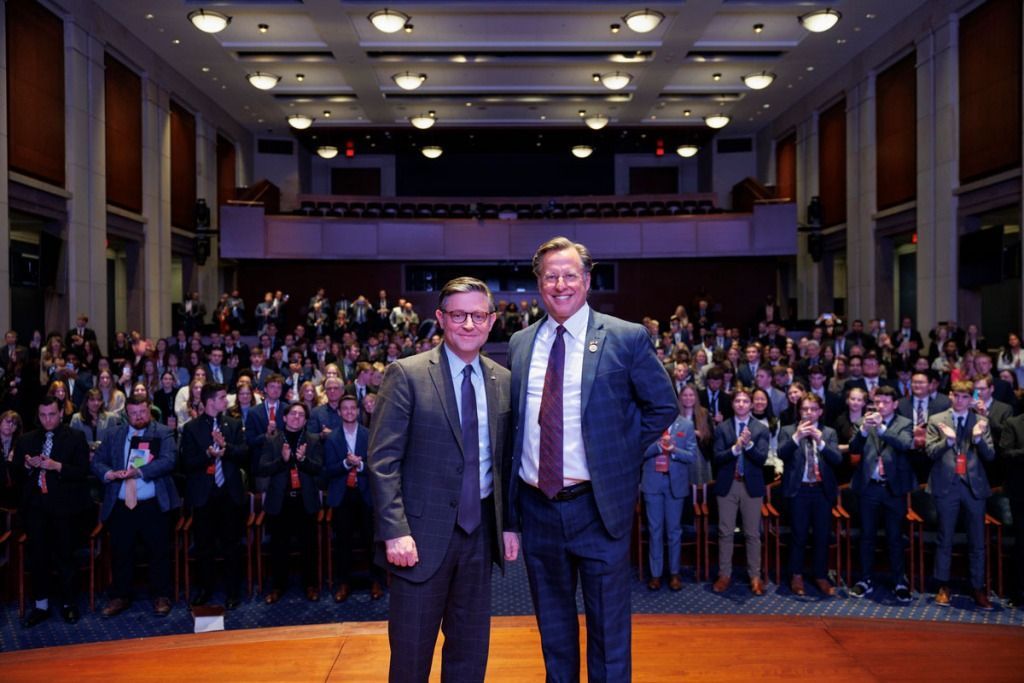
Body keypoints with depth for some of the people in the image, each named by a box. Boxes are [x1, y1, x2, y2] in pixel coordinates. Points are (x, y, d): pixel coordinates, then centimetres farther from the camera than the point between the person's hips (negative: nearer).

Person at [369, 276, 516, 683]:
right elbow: (383, 461, -12)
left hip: (480, 527, 4)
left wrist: (509, 524, 7)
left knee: (471, 643, 16)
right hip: (424, 529, -4)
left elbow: (506, 459, 11)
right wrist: (395, 531, -17)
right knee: (411, 647, 9)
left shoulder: (502, 381, 5)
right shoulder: (406, 375, -8)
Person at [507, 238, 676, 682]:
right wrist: (512, 493, 6)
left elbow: (664, 407, 1)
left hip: (597, 506, -3)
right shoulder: (520, 344, 6)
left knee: (608, 627, 10)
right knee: (553, 627, 20)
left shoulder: (627, 338, -6)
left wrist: (622, 453, -4)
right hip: (536, 508, 4)